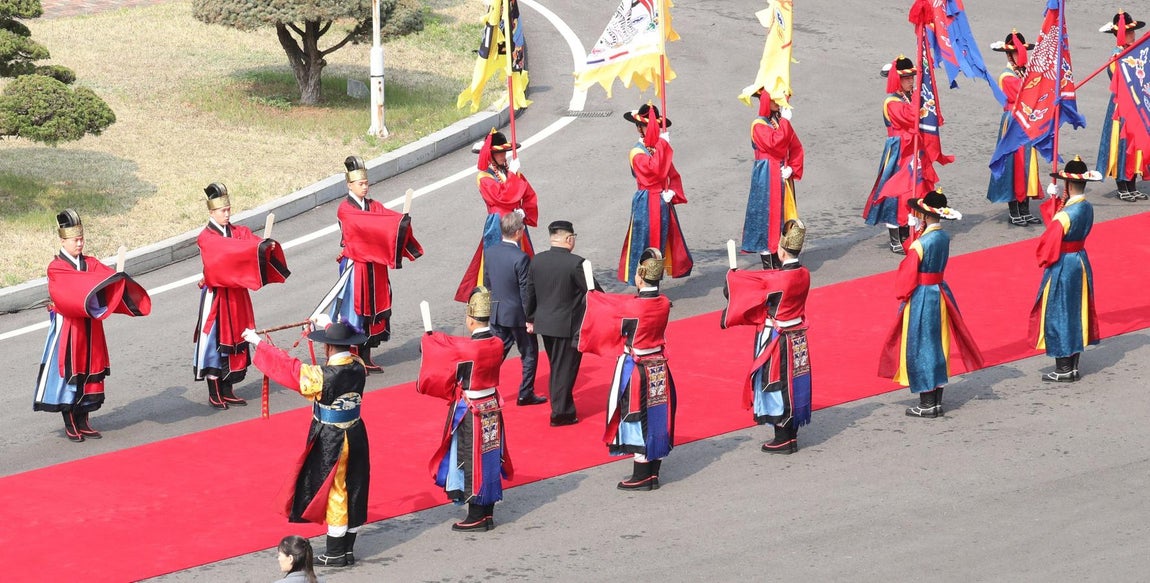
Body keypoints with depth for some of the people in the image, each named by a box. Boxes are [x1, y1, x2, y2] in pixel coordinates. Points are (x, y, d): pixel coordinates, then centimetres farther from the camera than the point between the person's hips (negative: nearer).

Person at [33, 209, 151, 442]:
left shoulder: (91, 264, 9)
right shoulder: (56, 269, -9)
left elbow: (109, 277, -8)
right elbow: (76, 286, -26)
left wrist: (119, 275, -32)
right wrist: (111, 278, -35)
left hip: (90, 328, 5)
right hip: (67, 329, -5)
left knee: (89, 372, 8)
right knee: (68, 373, 0)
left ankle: (83, 423, 16)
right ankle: (70, 425, 9)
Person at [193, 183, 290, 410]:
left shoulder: (239, 231, 8)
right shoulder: (206, 238, -10)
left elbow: (252, 242, -12)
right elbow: (227, 249, -28)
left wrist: (267, 245, -35)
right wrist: (257, 246, -41)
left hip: (237, 295, 6)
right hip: (216, 296, -6)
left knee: (235, 340, 9)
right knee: (215, 340, -2)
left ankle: (228, 391, 19)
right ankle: (214, 395, 6)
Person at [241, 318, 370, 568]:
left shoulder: (323, 376, -25)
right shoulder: (358, 367, -8)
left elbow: (289, 368, -16)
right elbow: (346, 349, 15)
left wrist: (258, 343, -5)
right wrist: (329, 327, 31)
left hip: (330, 442, -6)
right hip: (356, 436, 6)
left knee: (334, 493, 5)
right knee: (353, 491, 14)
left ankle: (336, 553, 15)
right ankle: (348, 550, 25)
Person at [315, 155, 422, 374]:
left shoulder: (374, 206, 13)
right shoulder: (345, 209, -7)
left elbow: (389, 216, -6)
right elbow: (364, 223, -25)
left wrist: (402, 220, -30)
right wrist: (396, 222, -33)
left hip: (374, 266, 6)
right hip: (355, 265, -6)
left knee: (372, 307, 8)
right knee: (355, 309, -6)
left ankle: (366, 358, 14)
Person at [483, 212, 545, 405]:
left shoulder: (489, 252, -2)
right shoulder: (521, 258, -22)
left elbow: (487, 282, 8)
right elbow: (527, 291, -18)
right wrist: (530, 317, -10)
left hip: (497, 313, 6)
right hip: (517, 315, -6)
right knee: (529, 354, 11)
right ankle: (526, 394, 16)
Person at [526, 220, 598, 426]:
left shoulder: (537, 261, -1)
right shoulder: (575, 263, -19)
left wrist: (530, 319, 18)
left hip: (544, 323, 6)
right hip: (568, 325, -6)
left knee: (556, 368, 19)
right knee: (565, 369, 4)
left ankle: (564, 408, 29)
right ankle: (560, 414, 9)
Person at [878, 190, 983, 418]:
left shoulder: (919, 244, -22)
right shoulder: (944, 237, 0)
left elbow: (908, 274, -15)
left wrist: (902, 296, 4)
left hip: (921, 298, -8)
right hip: (940, 294, 8)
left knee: (920, 348, 3)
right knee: (938, 347, 15)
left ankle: (927, 405, 8)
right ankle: (937, 401, 22)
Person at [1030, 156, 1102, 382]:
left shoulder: (1065, 214, -26)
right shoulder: (1087, 208, -1)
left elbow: (1049, 242, -19)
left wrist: (1044, 260, 0)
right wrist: (1055, 199, 8)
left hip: (1062, 267, -8)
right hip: (1081, 261, 8)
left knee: (1058, 315, 3)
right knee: (1076, 314, 16)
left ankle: (1063, 369, 9)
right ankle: (1073, 365, 24)